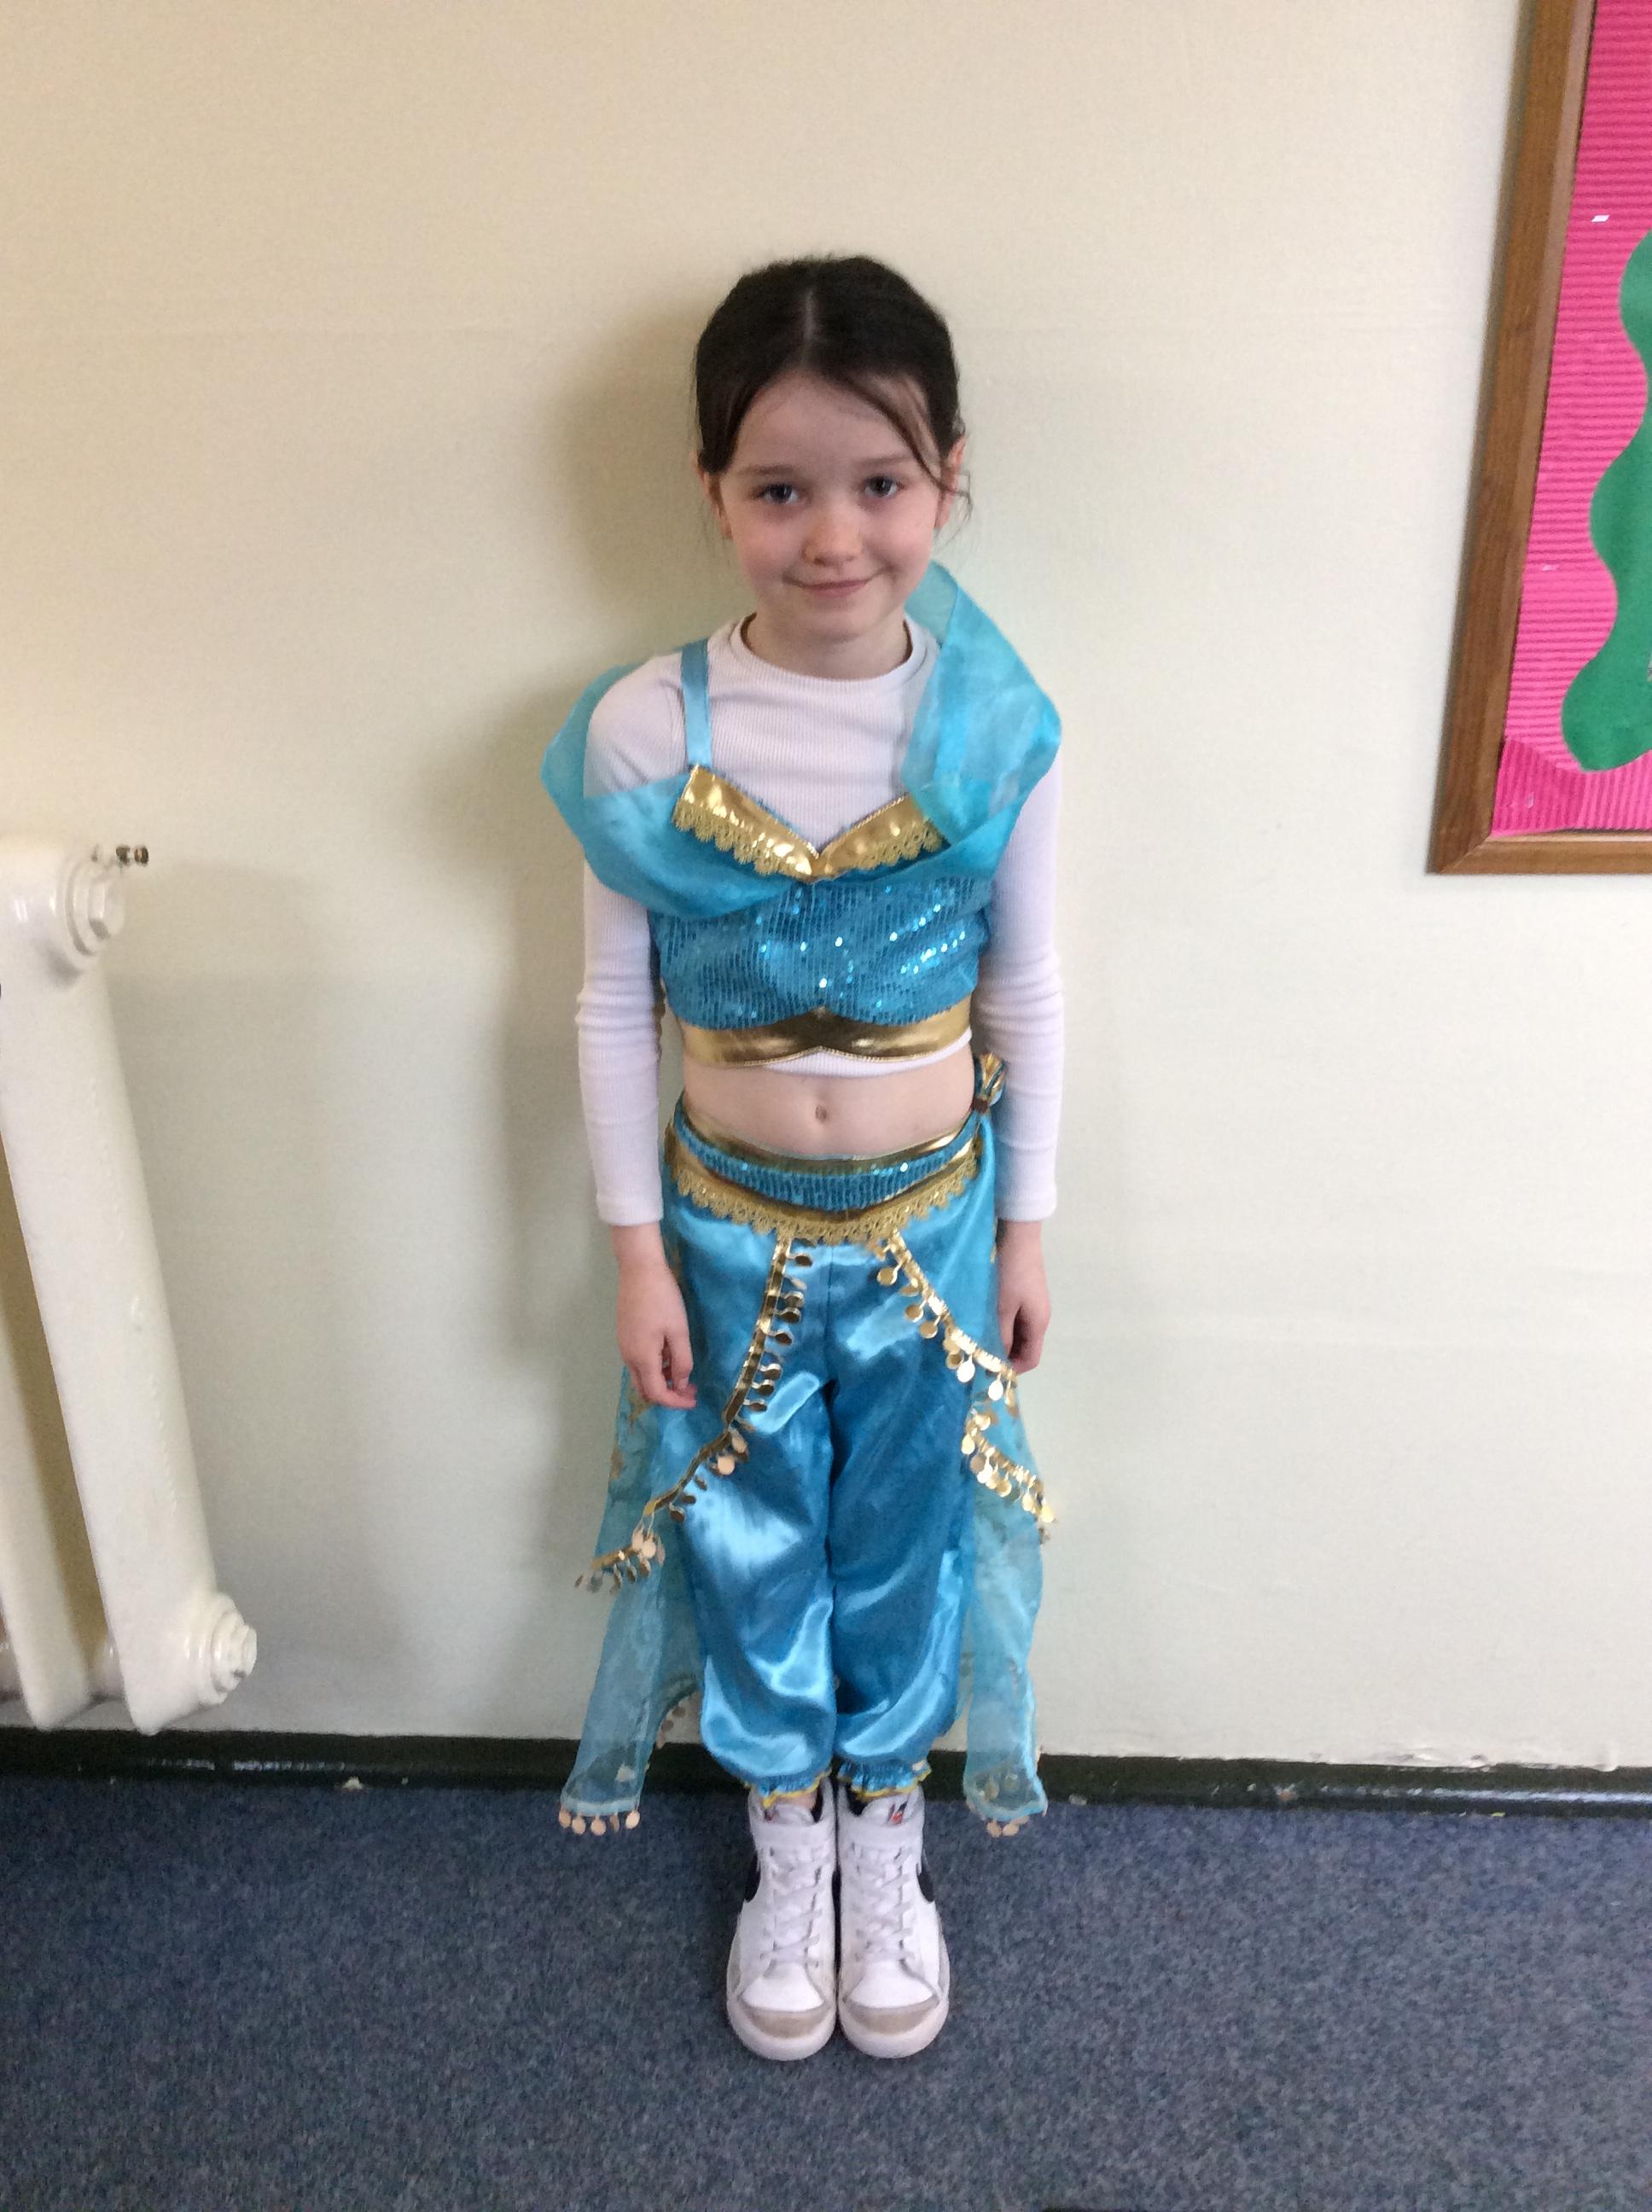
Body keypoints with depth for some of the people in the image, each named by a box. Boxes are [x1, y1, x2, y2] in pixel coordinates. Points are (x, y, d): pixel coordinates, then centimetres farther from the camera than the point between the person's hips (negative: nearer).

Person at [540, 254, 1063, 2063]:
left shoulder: (998, 727, -12)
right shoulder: (642, 733, -15)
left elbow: (1026, 992, -2)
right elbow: (614, 1005, -6)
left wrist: (1024, 1226, 2)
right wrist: (636, 1251, -4)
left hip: (929, 1218, 1)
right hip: (733, 1224, 0)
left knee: (904, 1531, 19)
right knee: (753, 1540, 18)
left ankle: (885, 1828, 47)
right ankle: (786, 1839, 46)